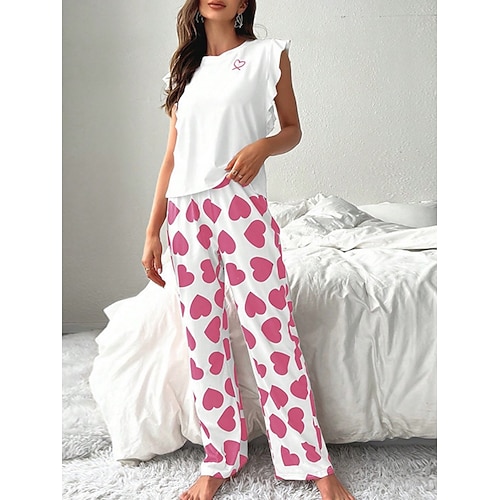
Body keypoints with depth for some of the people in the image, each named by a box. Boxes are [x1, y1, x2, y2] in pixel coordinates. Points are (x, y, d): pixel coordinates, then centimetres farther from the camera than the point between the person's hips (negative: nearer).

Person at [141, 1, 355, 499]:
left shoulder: (269, 53, 9)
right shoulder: (184, 67, 18)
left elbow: (292, 129, 11)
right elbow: (172, 155, 15)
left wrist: (263, 145, -13)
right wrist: (152, 232, 10)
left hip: (242, 208, -4)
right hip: (186, 215, 4)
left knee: (271, 333, -5)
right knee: (203, 339, 6)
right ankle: (220, 459, 20)